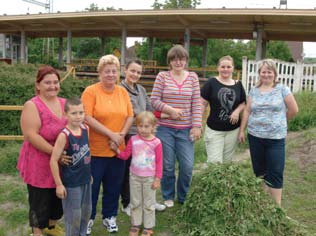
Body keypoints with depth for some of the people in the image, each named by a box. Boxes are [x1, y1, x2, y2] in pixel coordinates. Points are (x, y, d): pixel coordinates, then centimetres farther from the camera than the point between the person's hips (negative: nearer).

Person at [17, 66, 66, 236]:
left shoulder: (65, 103, 5)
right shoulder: (32, 106, -15)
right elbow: (31, 135, -23)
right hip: (40, 165, -6)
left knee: (59, 199, 21)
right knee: (40, 202, 8)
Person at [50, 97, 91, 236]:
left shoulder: (85, 129, -2)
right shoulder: (64, 135, -22)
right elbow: (53, 161, -20)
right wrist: (59, 184, -16)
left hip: (85, 179, 7)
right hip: (71, 182, -7)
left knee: (86, 212, 20)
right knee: (73, 215, 7)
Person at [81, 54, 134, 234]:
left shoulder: (123, 92, 6)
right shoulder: (90, 91, -9)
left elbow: (130, 116, 7)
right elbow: (87, 118, -17)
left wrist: (122, 134, -10)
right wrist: (111, 134, -18)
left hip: (117, 149, 5)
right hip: (95, 150, -4)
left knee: (114, 186, 15)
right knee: (91, 186, 8)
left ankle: (109, 216, 33)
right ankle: (88, 218, 27)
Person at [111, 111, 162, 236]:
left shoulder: (156, 142, -12)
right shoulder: (133, 139, -5)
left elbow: (159, 162, -8)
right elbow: (125, 155, 2)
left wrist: (158, 178, -8)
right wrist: (117, 150, -17)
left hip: (149, 178, -3)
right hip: (134, 176, 3)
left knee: (149, 203, 10)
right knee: (135, 202, 16)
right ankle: (135, 224, 31)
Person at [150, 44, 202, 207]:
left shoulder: (193, 77, 5)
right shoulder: (162, 76, 0)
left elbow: (196, 104, 3)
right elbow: (154, 100, -2)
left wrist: (197, 126, -3)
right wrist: (170, 110, -15)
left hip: (185, 129, 1)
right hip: (165, 128, -1)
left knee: (187, 166, 1)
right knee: (167, 166, 8)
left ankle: (183, 198, 26)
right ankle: (168, 197, 30)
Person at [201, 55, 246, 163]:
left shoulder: (238, 85, 5)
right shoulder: (211, 83, -6)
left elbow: (243, 103, 14)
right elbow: (202, 104, -6)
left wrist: (237, 110, -8)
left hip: (233, 130, 4)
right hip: (214, 129, -3)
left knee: (227, 161, 14)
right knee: (214, 162, -6)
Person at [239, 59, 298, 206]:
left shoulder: (282, 89, -3)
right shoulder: (254, 91, 7)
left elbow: (294, 110, 0)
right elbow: (247, 111, 8)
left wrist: (280, 122, 11)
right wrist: (242, 130, 5)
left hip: (276, 138, -3)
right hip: (255, 136, 4)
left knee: (275, 173, -3)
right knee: (259, 171, 13)